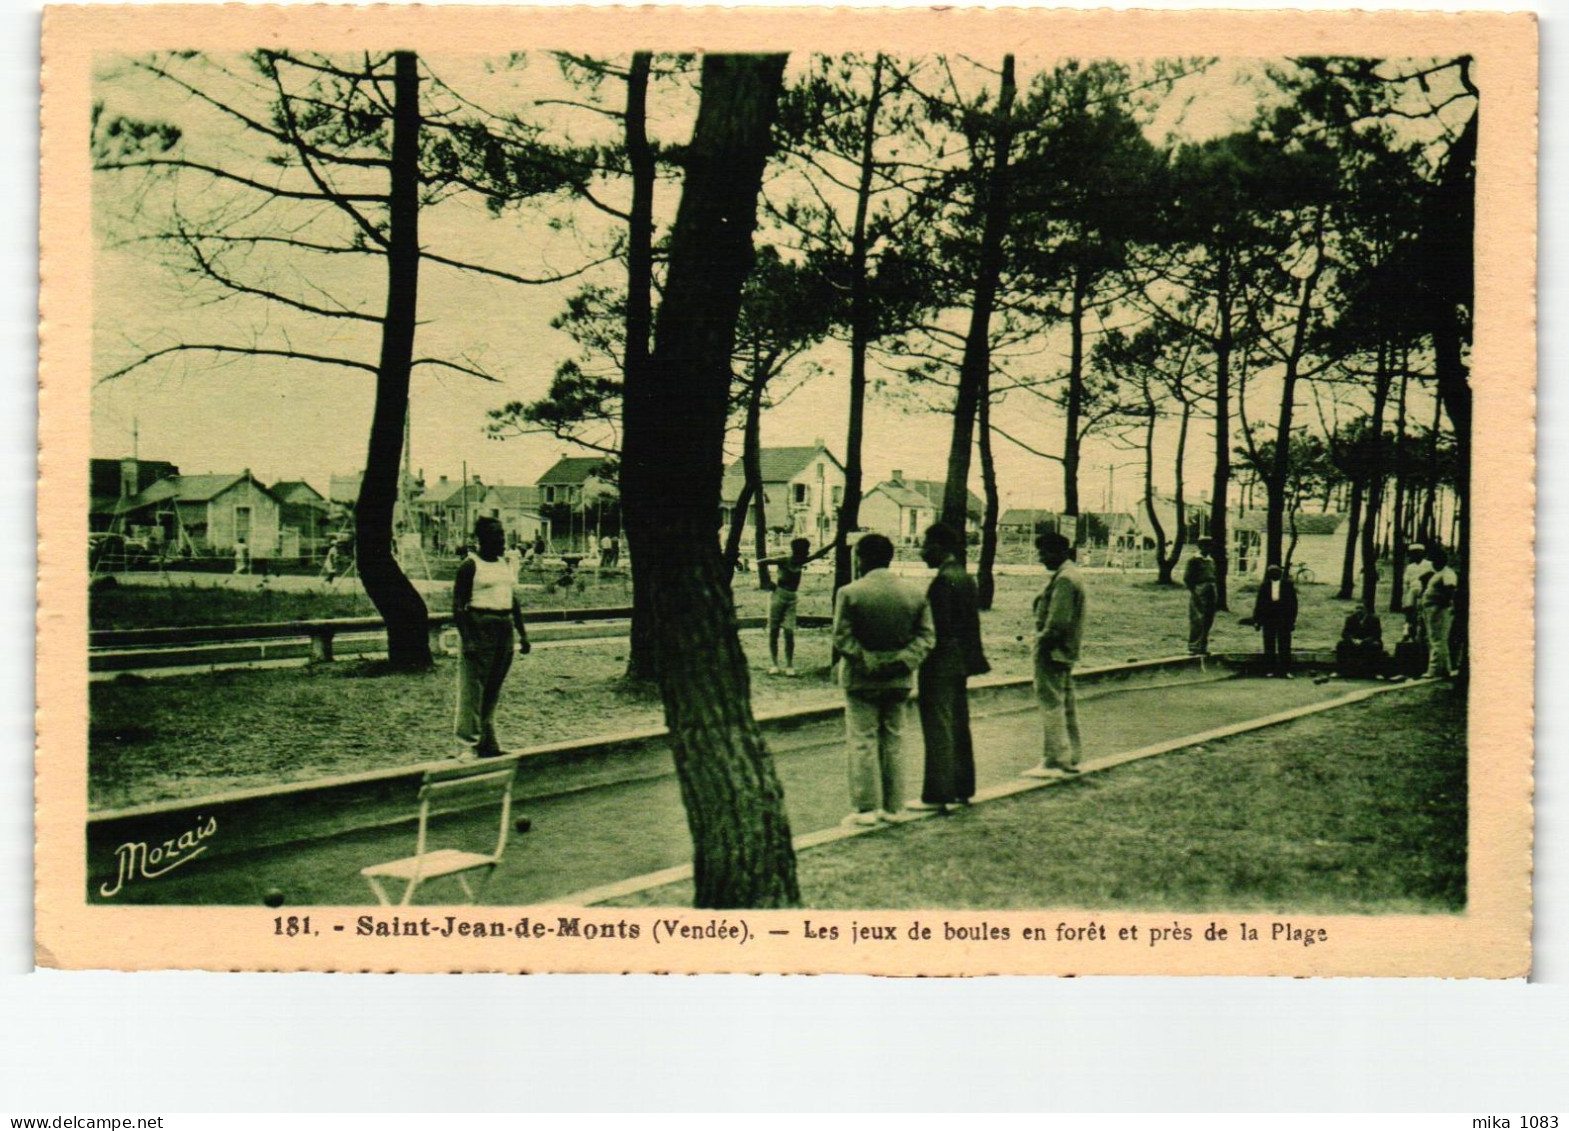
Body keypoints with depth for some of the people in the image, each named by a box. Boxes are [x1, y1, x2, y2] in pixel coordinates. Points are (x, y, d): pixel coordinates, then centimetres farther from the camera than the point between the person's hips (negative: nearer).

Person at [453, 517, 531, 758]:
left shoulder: (504, 564, 15)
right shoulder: (470, 565, -7)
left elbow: (514, 600, 21)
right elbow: (458, 606, -11)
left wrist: (522, 634, 16)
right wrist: (467, 638, -20)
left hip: (504, 630, 7)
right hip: (480, 627, -7)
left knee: (494, 691, 12)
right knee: (473, 691, -7)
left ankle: (489, 743, 19)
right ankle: (469, 745, -3)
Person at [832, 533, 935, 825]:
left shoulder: (850, 593, -10)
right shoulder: (915, 594, 3)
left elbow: (841, 637, -14)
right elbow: (926, 636, 0)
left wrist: (867, 662, -11)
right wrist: (905, 660, -8)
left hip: (861, 679, -4)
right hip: (899, 680, 4)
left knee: (862, 740, 3)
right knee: (894, 741, 12)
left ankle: (867, 807, 3)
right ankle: (892, 806, 16)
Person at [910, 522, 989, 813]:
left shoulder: (943, 581, -18)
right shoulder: (966, 578, 11)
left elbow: (938, 629, -21)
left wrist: (923, 665, -15)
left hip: (941, 665, -10)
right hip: (961, 663, 10)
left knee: (938, 730, -4)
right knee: (959, 727, 15)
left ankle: (937, 795, 0)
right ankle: (962, 789, 24)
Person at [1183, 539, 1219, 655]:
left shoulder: (1210, 560, 17)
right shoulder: (1194, 560, -6)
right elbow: (1186, 578, -10)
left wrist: (1216, 593, 14)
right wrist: (1194, 592, -17)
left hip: (1210, 593, 8)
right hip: (1198, 592, -8)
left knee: (1208, 621, 9)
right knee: (1197, 621, -8)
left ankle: (1202, 647, 17)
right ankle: (1193, 647, -3)